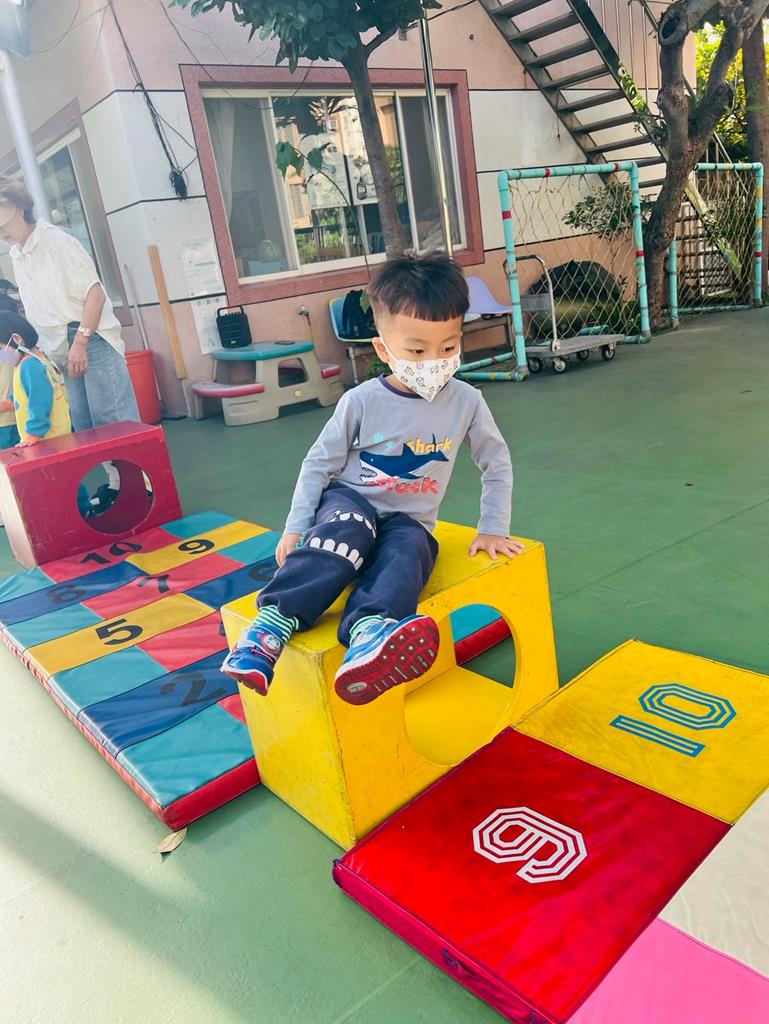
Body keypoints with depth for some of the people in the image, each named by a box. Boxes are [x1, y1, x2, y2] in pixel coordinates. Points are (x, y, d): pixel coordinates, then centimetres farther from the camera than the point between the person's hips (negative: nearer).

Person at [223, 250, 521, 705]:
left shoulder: (466, 401, -7)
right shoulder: (363, 401, -11)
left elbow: (497, 465, 6)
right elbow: (320, 463, -1)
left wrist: (493, 529, 2)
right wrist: (296, 528, -4)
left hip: (410, 520, 1)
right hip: (350, 501, 0)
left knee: (407, 551, -35)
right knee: (349, 531, -37)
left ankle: (368, 634, -63)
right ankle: (273, 622, -42)